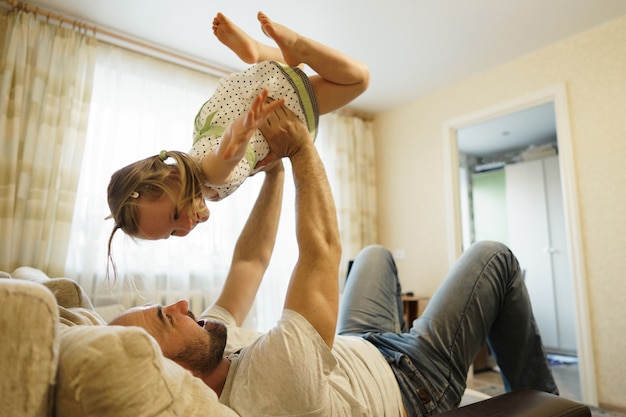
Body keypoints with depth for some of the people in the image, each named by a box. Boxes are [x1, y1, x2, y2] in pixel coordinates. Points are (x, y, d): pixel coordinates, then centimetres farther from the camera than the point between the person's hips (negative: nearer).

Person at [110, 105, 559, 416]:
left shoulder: (210, 340, -19)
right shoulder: (271, 376, -45)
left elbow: (252, 259, -11)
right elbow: (323, 248, -39)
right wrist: (300, 148, -27)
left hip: (355, 349, 7)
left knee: (376, 254, 25)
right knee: (494, 258, -3)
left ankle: (402, 338, 45)